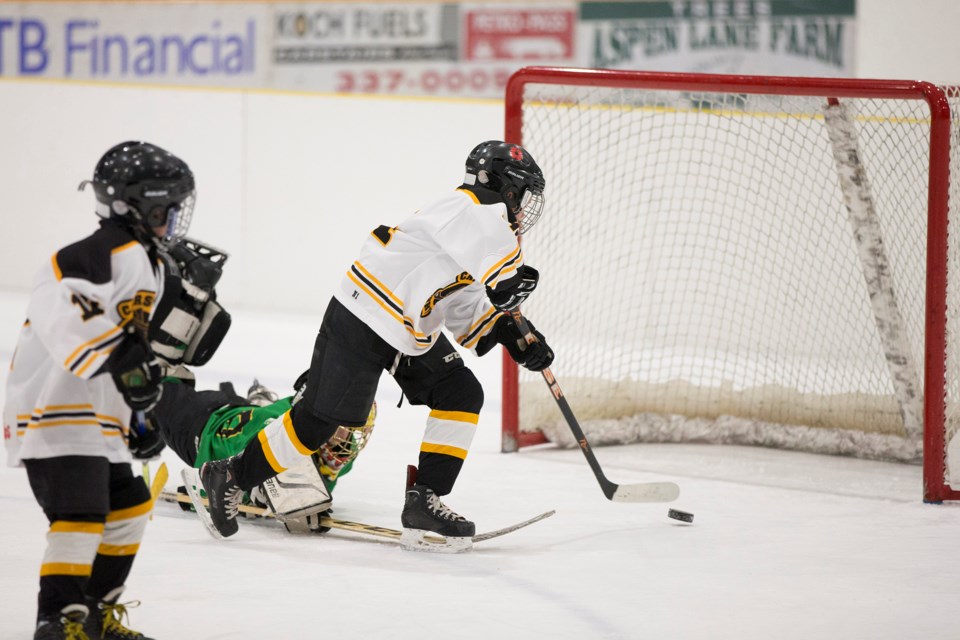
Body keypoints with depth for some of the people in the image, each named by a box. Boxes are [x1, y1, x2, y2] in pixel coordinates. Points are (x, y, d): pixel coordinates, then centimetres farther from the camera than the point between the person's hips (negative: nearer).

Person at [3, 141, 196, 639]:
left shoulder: (142, 263, 22)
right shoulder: (111, 251, -14)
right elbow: (60, 305, -33)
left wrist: (137, 420, 27)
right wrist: (119, 355, -41)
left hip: (93, 414, 11)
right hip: (55, 411, -11)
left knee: (129, 505, 19)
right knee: (82, 513, -20)